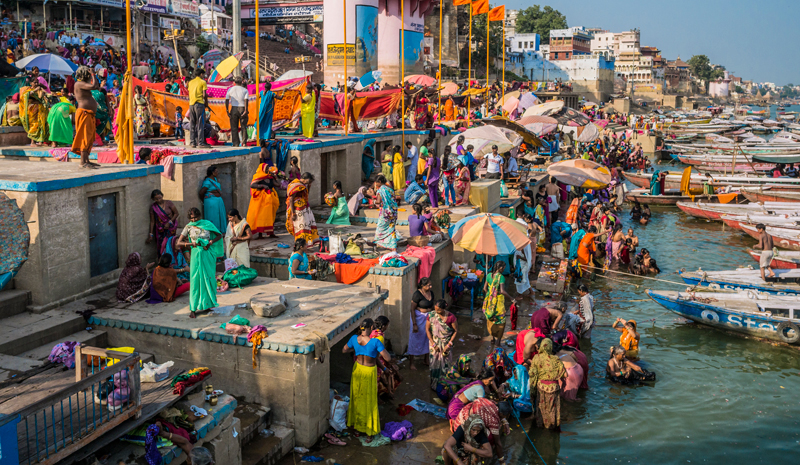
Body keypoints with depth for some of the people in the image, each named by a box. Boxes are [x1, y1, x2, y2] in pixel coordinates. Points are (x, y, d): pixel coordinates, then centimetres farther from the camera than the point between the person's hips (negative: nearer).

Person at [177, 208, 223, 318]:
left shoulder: (207, 224, 1)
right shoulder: (188, 227, 0)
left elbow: (219, 235, 7)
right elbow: (179, 242, -1)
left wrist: (211, 242, -10)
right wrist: (191, 244, -18)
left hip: (208, 255, 1)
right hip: (196, 255, -1)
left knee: (209, 278, 5)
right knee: (195, 280, -3)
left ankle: (209, 303, 20)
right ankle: (193, 309, -1)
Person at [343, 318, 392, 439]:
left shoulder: (354, 338, -12)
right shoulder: (375, 342, -27)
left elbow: (344, 350, 6)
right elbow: (388, 358, -23)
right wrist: (380, 350, -5)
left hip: (358, 369, 4)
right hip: (369, 372, -4)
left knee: (356, 397, 23)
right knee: (369, 401, 9)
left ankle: (354, 423, 41)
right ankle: (369, 432, 17)